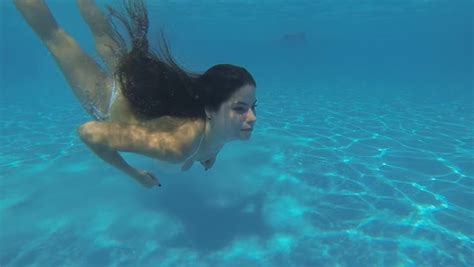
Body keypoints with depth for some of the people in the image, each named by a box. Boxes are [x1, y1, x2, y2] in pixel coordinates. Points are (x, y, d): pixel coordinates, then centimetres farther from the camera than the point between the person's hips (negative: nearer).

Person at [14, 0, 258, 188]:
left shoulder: (223, 124, -23)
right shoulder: (177, 147, -44)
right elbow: (90, 132, -38)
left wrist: (210, 151, -1)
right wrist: (135, 174, -26)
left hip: (146, 93, 5)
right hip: (110, 103, -4)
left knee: (106, 38, 29)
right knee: (52, 34, 16)